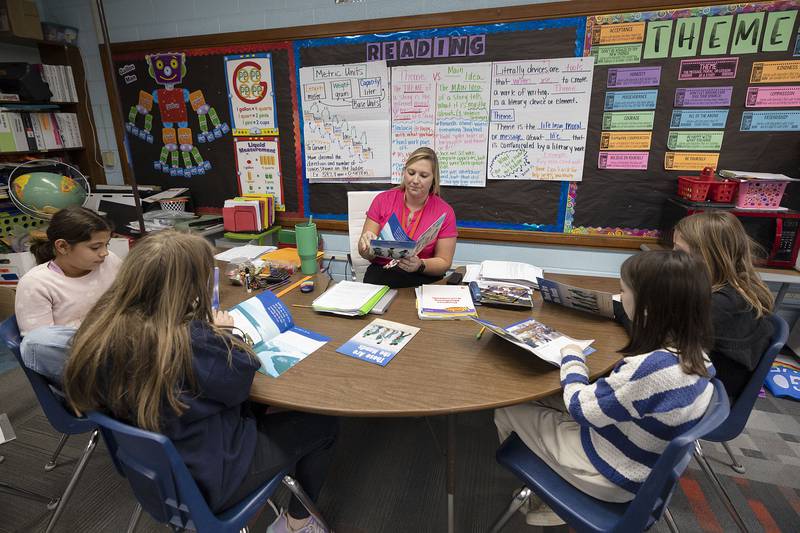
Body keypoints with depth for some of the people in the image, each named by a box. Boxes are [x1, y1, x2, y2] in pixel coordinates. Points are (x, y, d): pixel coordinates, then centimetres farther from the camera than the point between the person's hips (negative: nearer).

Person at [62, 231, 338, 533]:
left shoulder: (103, 324, -13)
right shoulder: (188, 341, -37)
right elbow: (241, 377, -19)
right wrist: (225, 333, -3)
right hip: (203, 477, -7)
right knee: (323, 425, 8)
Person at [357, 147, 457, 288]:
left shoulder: (445, 212, -1)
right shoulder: (382, 200, 3)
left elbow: (444, 262, 1)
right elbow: (364, 252, 4)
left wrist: (420, 265, -20)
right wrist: (368, 245, -21)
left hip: (424, 278, 0)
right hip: (380, 275, 0)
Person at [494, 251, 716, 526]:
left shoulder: (649, 368, -38)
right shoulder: (695, 355, -11)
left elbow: (580, 408, -21)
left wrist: (572, 358, -5)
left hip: (612, 480, -8)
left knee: (508, 408, 4)